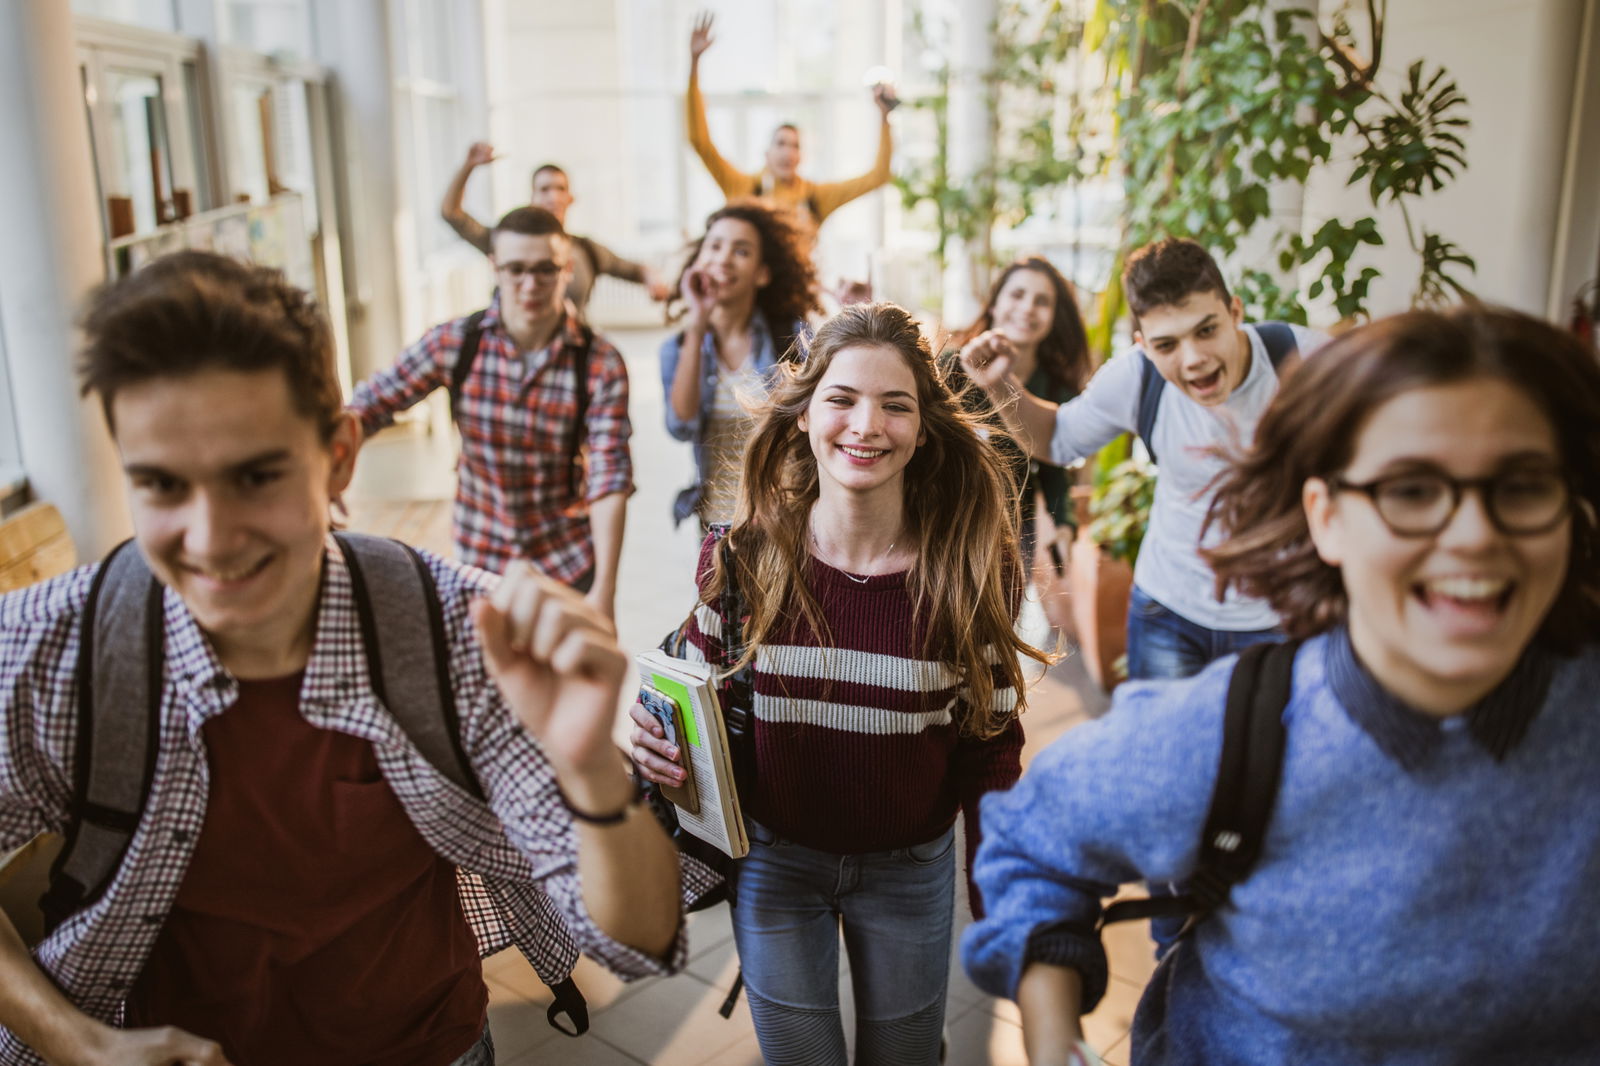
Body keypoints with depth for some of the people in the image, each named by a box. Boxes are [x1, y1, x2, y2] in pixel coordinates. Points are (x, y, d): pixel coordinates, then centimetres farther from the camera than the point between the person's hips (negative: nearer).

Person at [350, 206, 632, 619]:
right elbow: (368, 405, -3)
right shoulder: (454, 343, -8)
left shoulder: (601, 364, -13)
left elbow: (610, 480, -19)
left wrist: (604, 589, -26)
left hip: (571, 566, -1)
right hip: (480, 561, 1)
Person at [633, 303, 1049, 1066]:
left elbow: (988, 751, -6)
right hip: (774, 860, 0)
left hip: (909, 872, 0)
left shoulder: (970, 573, -15)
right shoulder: (739, 559, -14)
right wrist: (657, 744, -22)